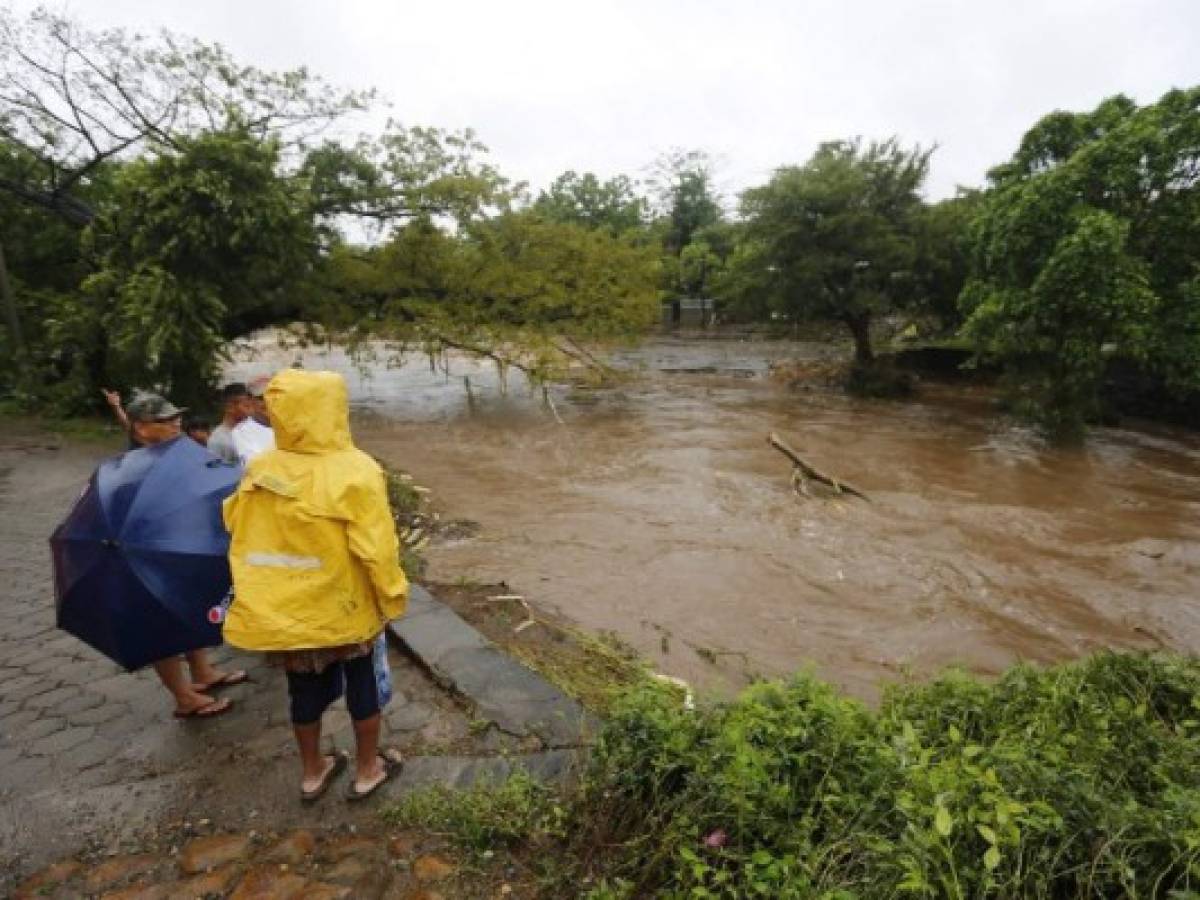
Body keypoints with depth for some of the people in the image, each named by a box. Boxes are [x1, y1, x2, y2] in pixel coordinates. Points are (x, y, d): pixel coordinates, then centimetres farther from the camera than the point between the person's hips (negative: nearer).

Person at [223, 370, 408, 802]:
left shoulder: (258, 471, -7)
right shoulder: (355, 472, -23)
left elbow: (235, 525, 7)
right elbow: (376, 549, -23)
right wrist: (393, 596, -9)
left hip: (284, 610, 4)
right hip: (346, 608, -4)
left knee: (305, 689, 22)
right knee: (363, 684, 18)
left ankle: (311, 771, 41)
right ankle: (368, 770, 34)